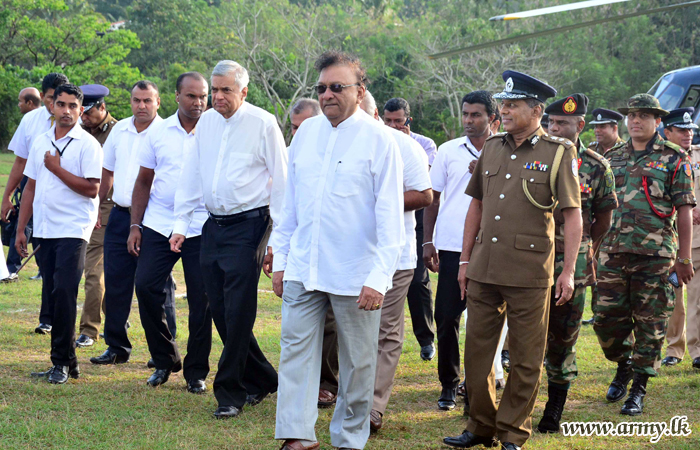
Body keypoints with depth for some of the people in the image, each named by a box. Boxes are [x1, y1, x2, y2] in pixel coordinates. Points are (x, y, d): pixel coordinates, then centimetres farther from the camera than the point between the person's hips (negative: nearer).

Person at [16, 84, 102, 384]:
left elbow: (91, 189, -13)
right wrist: (20, 229, 14)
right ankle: (67, 361, 14)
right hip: (45, 230, 6)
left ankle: (61, 362, -5)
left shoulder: (88, 144, -5)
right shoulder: (40, 142, 13)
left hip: (73, 230, -6)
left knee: (64, 293, -12)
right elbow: (31, 187, 17)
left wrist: (57, 168, -12)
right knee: (51, 295, 7)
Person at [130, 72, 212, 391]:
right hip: (158, 225, 2)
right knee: (145, 287, -6)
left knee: (201, 299, 0)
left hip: (201, 229, -2)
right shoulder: (158, 132, 7)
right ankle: (165, 359, 14)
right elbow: (143, 181, 12)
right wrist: (135, 225, 6)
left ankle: (196, 371, 14)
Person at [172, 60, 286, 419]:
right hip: (214, 225, 6)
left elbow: (281, 181, -4)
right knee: (220, 311, 6)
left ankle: (230, 393, 0)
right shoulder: (206, 122, 11)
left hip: (248, 225, -6)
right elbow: (191, 175, 17)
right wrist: (181, 223, 11)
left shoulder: (262, 123, -5)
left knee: (238, 312, -8)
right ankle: (261, 380, 21)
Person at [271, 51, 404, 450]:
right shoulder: (306, 132, 8)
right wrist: (280, 259, 13)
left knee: (358, 361, 5)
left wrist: (379, 277, -15)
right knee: (297, 348, 0)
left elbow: (390, 215, -10)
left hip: (355, 274, -4)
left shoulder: (379, 139, -7)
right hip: (303, 267, 4)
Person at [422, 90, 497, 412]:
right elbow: (433, 198, 11)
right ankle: (449, 385, 12)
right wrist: (428, 242, 5)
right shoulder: (448, 151, 7)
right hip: (451, 248, 1)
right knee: (446, 318, 1)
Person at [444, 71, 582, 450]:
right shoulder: (491, 148, 10)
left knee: (525, 359, 4)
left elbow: (573, 215, -5)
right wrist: (465, 260, 13)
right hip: (484, 270, 5)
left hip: (529, 273, -5)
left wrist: (568, 271, -10)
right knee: (478, 350, 9)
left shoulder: (558, 153, -4)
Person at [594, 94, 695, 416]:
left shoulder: (674, 159, 2)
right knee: (605, 318, 3)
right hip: (613, 253, 4)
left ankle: (638, 389, 10)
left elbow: (685, 211, -1)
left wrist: (684, 258, -5)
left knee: (650, 324, 0)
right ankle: (624, 365, 29)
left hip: (656, 256, -4)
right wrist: (593, 249, 15)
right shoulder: (612, 158, 14)